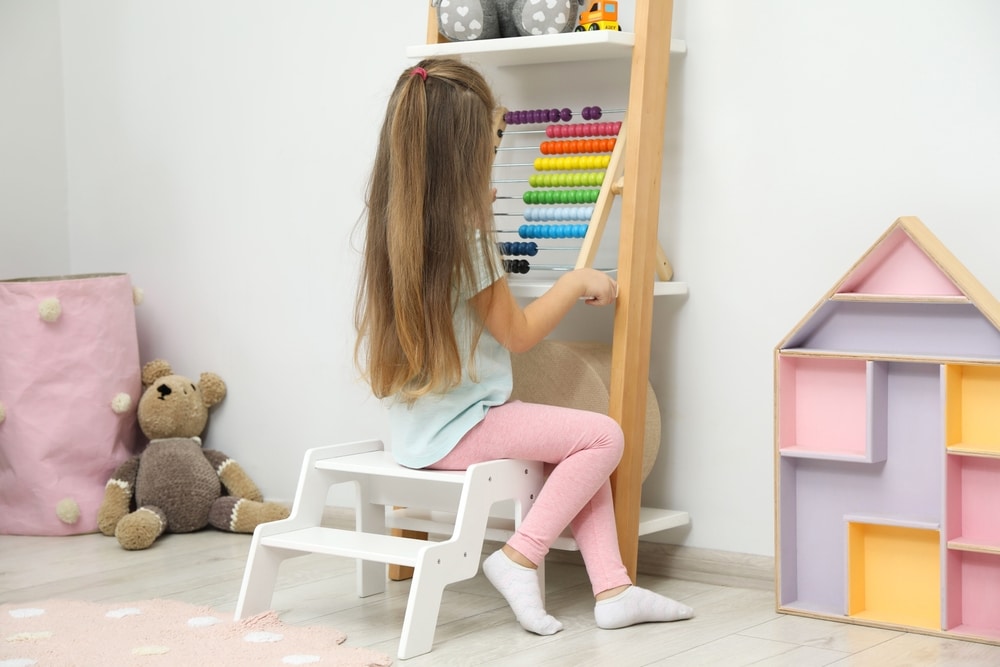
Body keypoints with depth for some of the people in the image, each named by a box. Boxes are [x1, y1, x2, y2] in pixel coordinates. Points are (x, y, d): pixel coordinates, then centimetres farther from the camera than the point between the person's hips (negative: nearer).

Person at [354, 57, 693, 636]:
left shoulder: (389, 219, 4)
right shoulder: (465, 237, -20)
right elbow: (518, 333, -10)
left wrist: (476, 218, 27)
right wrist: (577, 283, 3)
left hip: (417, 424, 9)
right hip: (459, 430, -9)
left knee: (581, 444, 15)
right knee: (604, 436, -7)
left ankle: (613, 589, 7)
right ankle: (521, 558, -5)